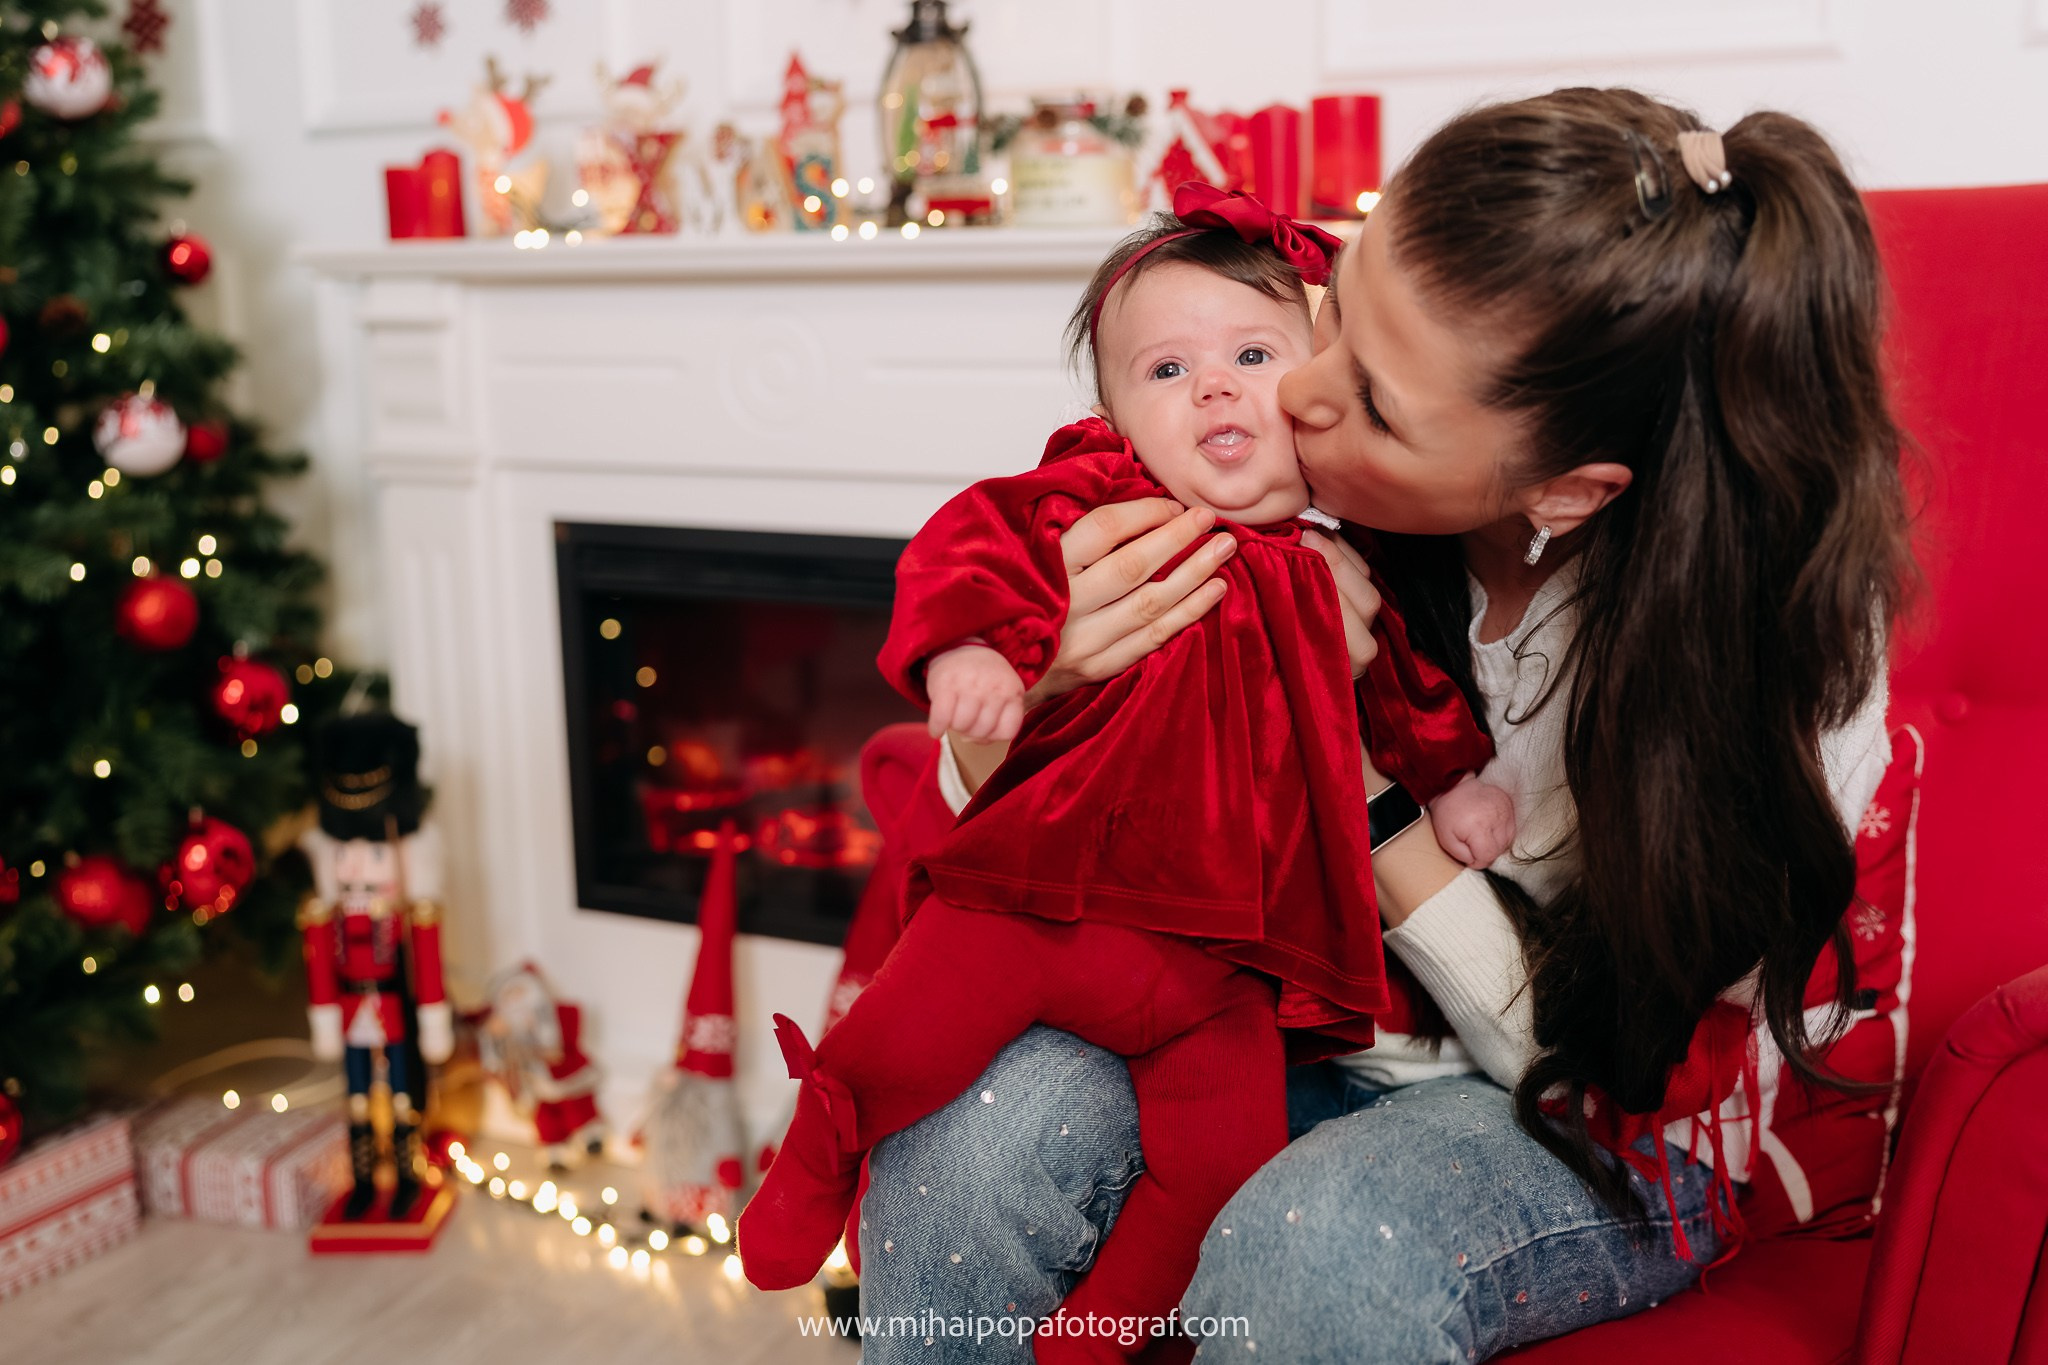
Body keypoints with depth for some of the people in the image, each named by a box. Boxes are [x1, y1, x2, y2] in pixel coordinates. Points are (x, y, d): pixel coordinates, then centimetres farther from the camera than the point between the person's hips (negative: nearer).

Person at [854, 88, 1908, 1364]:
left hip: (1595, 1137, -2)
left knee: (1317, 1247, -36)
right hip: (1286, 1024, 3)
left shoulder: (1791, 646, -22)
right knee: (968, 1122, -28)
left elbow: (1597, 1053, -15)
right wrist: (1042, 681, -30)